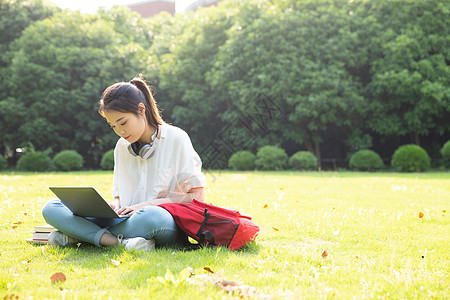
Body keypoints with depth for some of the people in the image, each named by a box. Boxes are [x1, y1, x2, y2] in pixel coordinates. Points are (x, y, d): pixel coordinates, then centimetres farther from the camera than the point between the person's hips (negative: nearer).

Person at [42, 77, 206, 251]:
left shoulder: (175, 139, -1)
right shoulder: (122, 146, 16)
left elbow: (197, 196, -5)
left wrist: (147, 204, -14)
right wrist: (115, 206, -3)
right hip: (127, 220, 5)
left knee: (152, 217, -44)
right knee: (51, 208, -10)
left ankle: (84, 234, -25)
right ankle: (121, 242, -28)